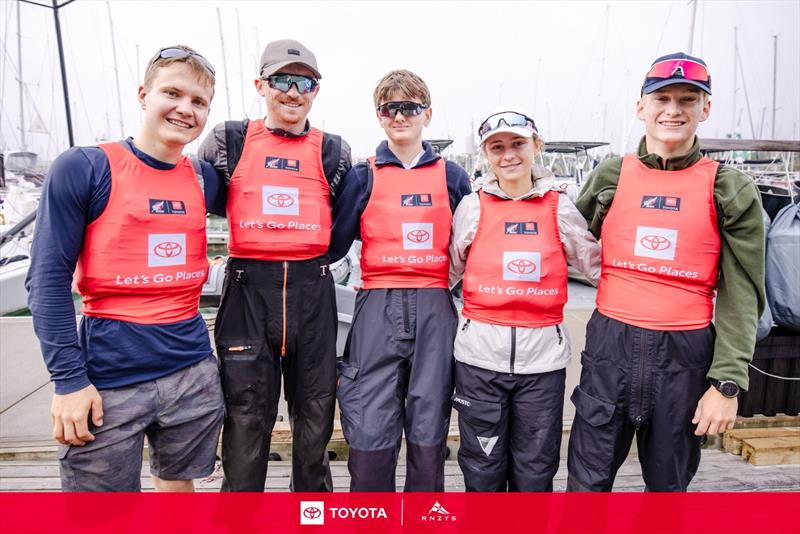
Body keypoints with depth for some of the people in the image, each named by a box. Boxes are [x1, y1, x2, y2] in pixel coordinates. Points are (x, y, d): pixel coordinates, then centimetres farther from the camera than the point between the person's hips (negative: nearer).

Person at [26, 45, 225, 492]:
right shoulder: (83, 168, -7)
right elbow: (48, 279, -7)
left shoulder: (205, 179, 6)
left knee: (178, 485, 20)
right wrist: (69, 379, -11)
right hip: (109, 377, -4)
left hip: (193, 371, 4)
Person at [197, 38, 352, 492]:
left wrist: (313, 262, 6)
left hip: (313, 291, 2)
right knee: (245, 415, 4)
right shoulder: (230, 140, 6)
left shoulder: (333, 151, 8)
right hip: (248, 290, -1)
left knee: (315, 412, 13)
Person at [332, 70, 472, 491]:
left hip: (435, 310, 1)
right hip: (377, 308, -1)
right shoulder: (363, 176, 10)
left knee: (429, 434, 6)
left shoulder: (451, 176, 13)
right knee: (370, 434, -4)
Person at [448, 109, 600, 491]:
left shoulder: (560, 207, 4)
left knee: (535, 473, 11)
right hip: (480, 352, 0)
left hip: (544, 353, 1)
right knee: (482, 469, 10)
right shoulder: (473, 206, 3)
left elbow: (599, 266, 8)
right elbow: (446, 271, 9)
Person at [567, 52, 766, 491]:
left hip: (686, 355, 0)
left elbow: (742, 296, -2)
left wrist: (727, 382, -7)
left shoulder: (729, 188, 1)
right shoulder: (611, 175, 4)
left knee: (669, 483, 17)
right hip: (610, 344, 0)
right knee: (587, 482, 8)